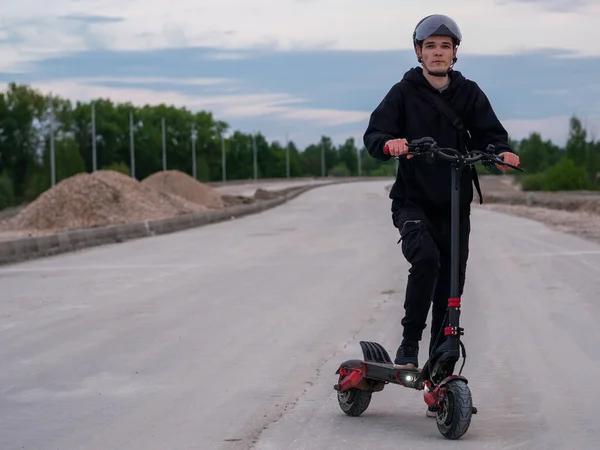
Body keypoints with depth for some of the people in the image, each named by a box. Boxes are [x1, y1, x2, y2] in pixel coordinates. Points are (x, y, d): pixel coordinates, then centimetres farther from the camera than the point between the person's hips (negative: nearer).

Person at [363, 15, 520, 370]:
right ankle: (409, 344, -16)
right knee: (426, 259, -28)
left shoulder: (469, 94, 6)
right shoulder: (404, 93, -1)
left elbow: (490, 134, -2)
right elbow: (374, 135, -9)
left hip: (455, 205, 3)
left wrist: (502, 151, -26)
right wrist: (388, 144, -33)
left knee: (451, 282, 7)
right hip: (413, 201, -3)